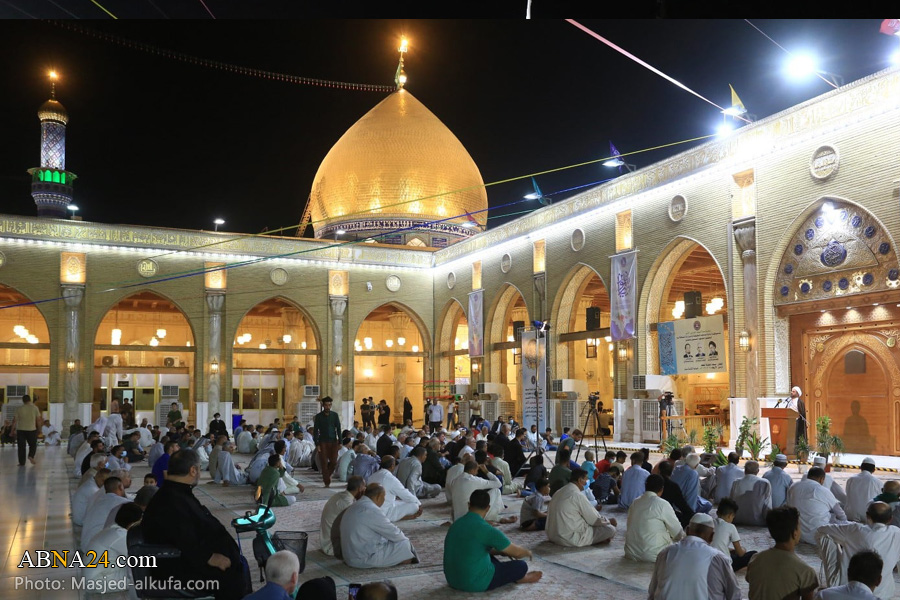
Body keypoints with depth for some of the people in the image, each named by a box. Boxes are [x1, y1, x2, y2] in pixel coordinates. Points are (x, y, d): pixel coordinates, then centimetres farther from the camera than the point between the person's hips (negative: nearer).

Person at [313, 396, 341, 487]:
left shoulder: (335, 415, 3)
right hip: (323, 442, -1)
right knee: (324, 463, -2)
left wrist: (340, 442, -2)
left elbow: (338, 429, 5)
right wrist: (317, 444, -9)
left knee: (334, 462, -2)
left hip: (333, 441, 1)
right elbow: (315, 431, -2)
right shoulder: (319, 416, -1)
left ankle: (327, 475, 26)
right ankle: (327, 482, 6)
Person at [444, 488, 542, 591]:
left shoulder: (456, 523, 4)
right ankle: (520, 578, 37)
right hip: (476, 583, -8)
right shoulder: (486, 529, -20)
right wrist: (528, 553, 15)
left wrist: (502, 552, 28)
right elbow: (517, 552, -8)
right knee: (521, 565, 7)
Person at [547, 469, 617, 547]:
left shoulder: (559, 492, 10)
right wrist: (609, 521, 11)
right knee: (611, 529, -6)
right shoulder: (578, 495, -16)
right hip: (570, 540, -9)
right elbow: (595, 520, -8)